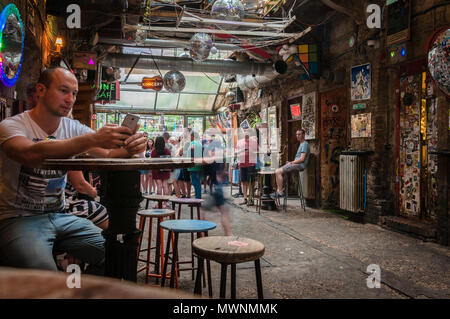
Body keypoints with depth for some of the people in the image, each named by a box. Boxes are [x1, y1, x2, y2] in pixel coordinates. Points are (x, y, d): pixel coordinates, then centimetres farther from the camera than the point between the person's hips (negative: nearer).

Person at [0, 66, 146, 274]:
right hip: (18, 218, -4)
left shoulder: (73, 128, 6)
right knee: (43, 271, -31)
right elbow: (31, 154, -32)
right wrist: (92, 139, -40)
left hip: (59, 216, 5)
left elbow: (110, 154, -8)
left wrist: (129, 148, -32)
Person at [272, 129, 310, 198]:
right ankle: (278, 190, 4)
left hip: (299, 165, -11)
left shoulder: (305, 144, -9)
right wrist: (290, 162, 10)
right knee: (277, 171, 8)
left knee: (278, 172, -19)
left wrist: (291, 162, -9)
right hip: (296, 164, 11)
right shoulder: (301, 144, 23)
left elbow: (302, 159, -18)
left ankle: (280, 192, -16)